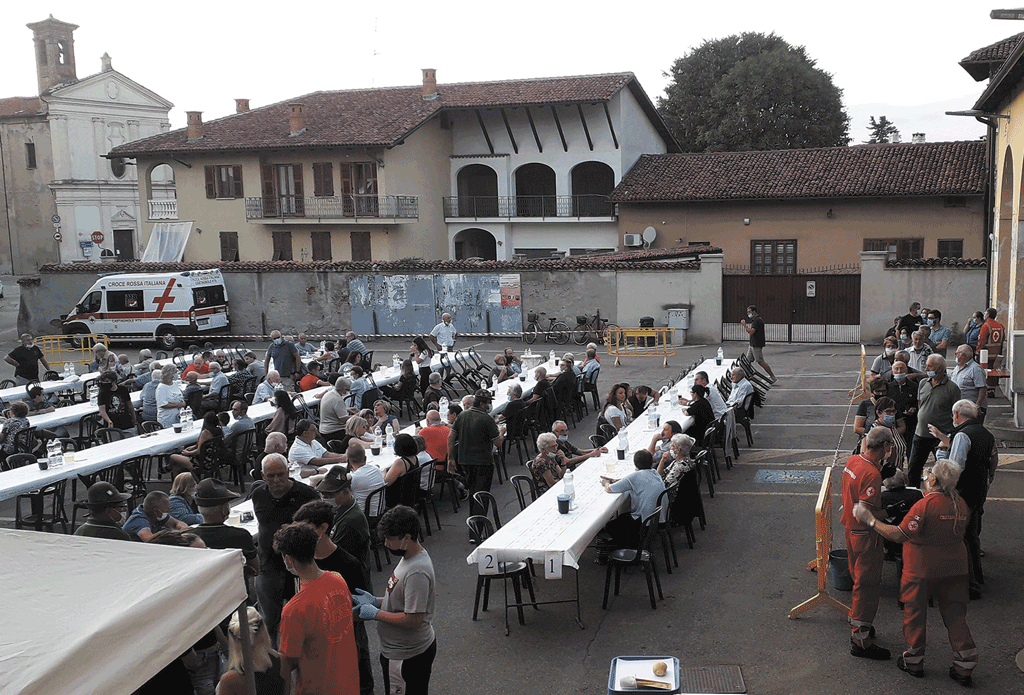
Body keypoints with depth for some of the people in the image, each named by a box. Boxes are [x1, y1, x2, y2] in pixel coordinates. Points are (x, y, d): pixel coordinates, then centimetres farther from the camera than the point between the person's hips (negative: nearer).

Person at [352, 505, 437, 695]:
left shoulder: (417, 573, -29)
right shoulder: (410, 557, 3)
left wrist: (376, 614, -19)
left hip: (407, 657, -10)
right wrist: (376, 601, 4)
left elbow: (413, 620, -29)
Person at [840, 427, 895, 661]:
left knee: (859, 579, 23)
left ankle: (857, 623, 38)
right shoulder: (871, 475, -28)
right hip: (864, 536, -9)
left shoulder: (853, 460, 0)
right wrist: (888, 512, -16)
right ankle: (860, 639, 9)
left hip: (850, 529, 9)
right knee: (868, 585, 1)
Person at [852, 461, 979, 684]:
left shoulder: (924, 505, -21)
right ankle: (964, 666, 15)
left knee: (915, 614, 11)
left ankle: (914, 662, 22)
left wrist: (871, 521, -18)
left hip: (922, 569, -5)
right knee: (955, 615, 13)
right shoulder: (961, 505, -1)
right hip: (956, 569, 5)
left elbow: (900, 535, -24)